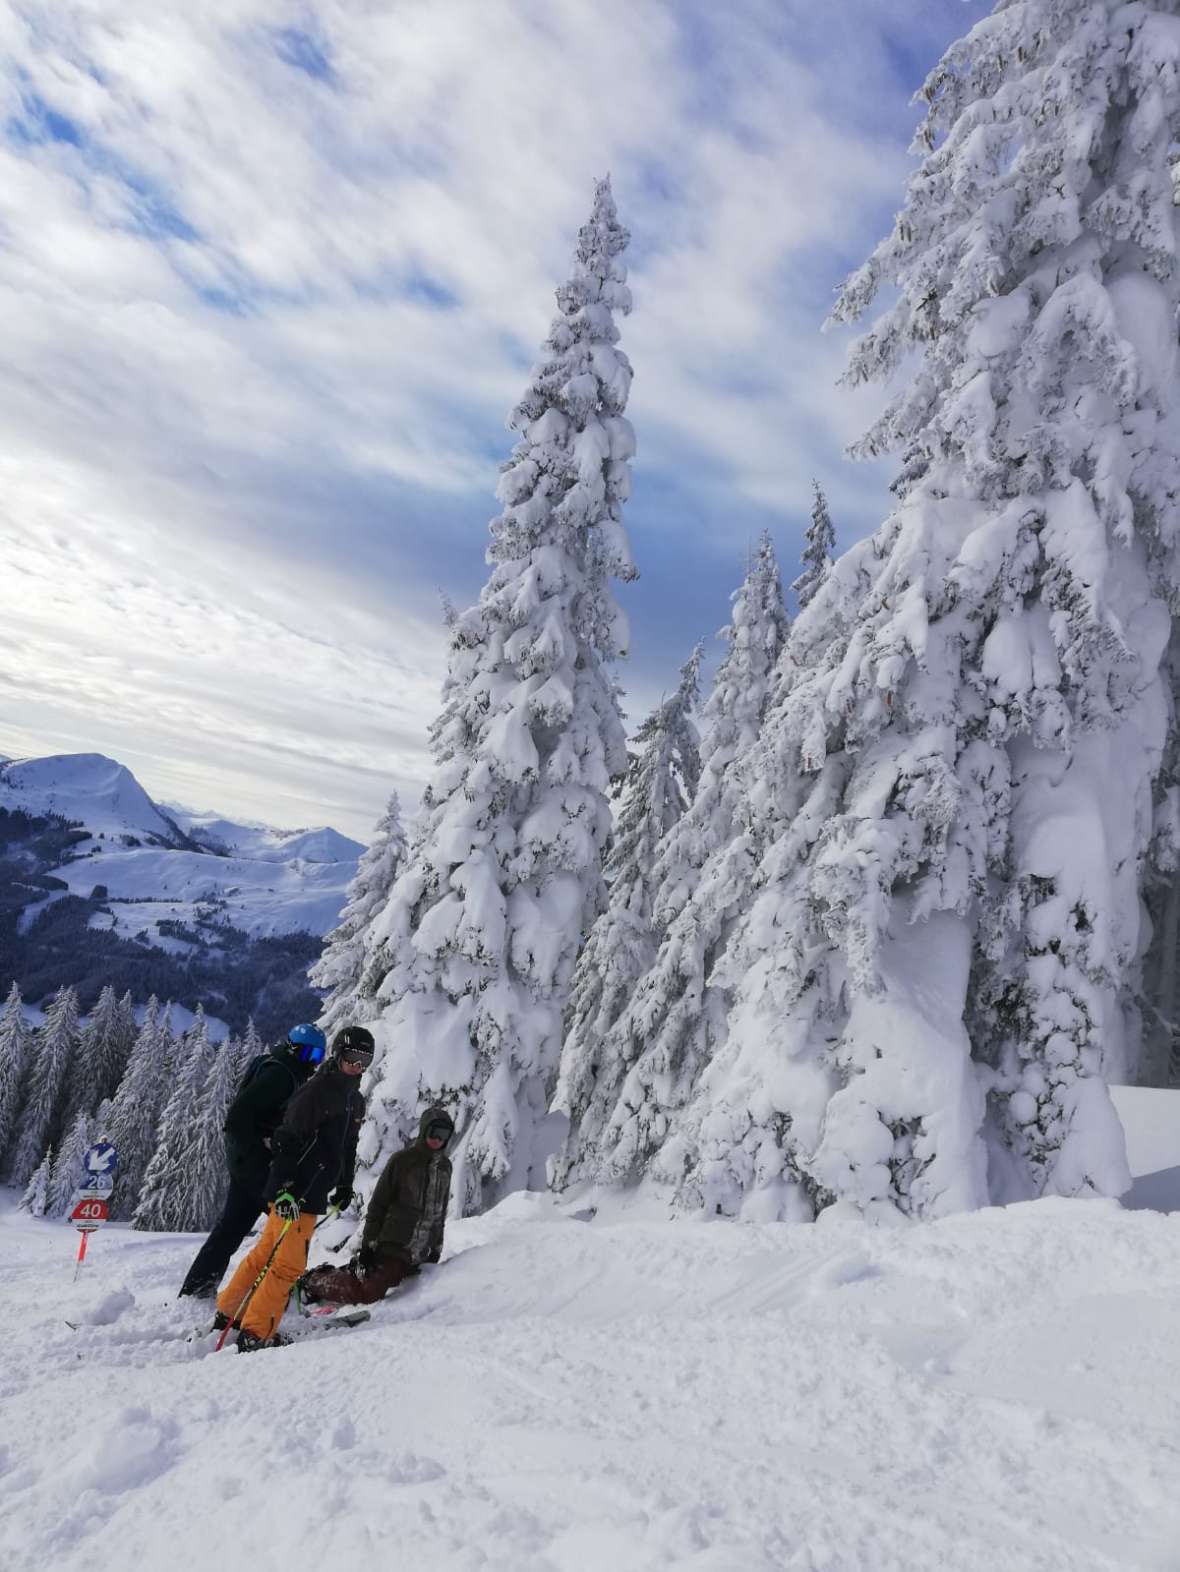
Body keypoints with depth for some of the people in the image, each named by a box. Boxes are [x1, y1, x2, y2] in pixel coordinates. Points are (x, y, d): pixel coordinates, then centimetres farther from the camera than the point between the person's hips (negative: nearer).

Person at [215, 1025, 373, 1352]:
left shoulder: (355, 1102, 14)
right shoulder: (314, 1092, -15)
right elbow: (286, 1141, -20)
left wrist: (345, 1185, 24)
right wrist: (286, 1189, -26)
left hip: (314, 1193, 9)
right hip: (294, 1194, -9)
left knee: (266, 1253, 17)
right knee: (289, 1264, -6)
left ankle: (228, 1312, 28)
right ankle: (255, 1334, 3)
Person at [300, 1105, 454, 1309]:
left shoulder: (445, 1166, 8)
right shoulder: (402, 1160, -9)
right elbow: (378, 1203, -8)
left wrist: (436, 1248, 15)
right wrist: (369, 1243, -11)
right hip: (393, 1244, -5)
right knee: (366, 1294, -11)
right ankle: (312, 1280, 12)